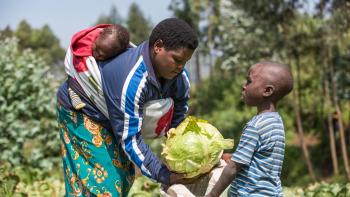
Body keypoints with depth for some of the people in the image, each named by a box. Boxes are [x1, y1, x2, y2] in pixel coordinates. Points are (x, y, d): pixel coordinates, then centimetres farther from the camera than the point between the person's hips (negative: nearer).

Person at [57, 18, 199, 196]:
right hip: (81, 114, -8)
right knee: (99, 182, -13)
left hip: (109, 117, 9)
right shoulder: (131, 81, -42)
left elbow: (179, 121, -3)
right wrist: (164, 176, -36)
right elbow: (129, 139, -37)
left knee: (123, 178, 12)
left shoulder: (179, 77, -17)